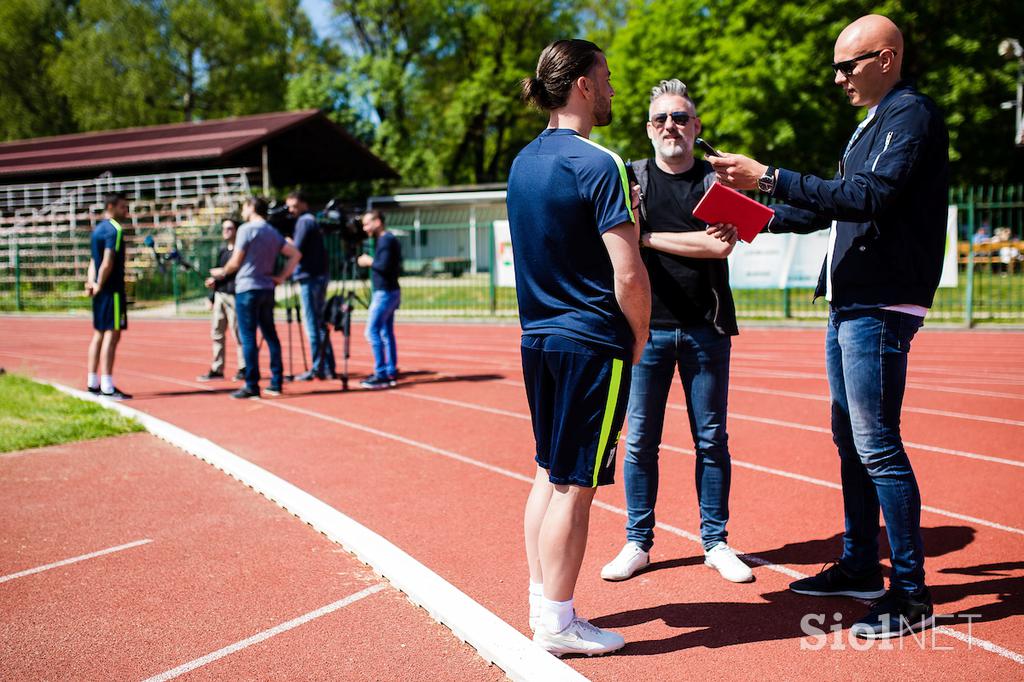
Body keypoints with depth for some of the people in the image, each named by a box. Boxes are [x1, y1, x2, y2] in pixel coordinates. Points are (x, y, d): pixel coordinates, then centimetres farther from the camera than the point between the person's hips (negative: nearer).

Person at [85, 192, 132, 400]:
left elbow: (93, 260, 14)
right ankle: (107, 387, -9)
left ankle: (93, 383, 20)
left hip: (101, 291, 10)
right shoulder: (114, 229, -13)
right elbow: (108, 262, -21)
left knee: (99, 334, 14)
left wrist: (91, 282, 1)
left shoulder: (97, 229, 17)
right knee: (112, 334, -8)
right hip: (112, 290, -10)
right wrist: (99, 285, -13)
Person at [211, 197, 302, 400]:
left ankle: (252, 386, -5)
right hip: (267, 289, 7)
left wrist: (222, 272, 10)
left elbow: (235, 262, -8)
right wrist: (281, 277, 7)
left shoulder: (246, 229, -7)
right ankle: (276, 383, 11)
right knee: (270, 335, 10)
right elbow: (295, 254, 9)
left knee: (248, 338, -4)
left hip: (247, 288, -7)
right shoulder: (273, 232, 13)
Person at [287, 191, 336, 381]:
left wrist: (287, 242, 2)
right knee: (319, 323, 11)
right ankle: (327, 368, 13)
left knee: (313, 325, -6)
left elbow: (296, 249, -14)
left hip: (310, 278, -9)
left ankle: (318, 369, -4)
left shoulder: (304, 221, -8)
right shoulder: (312, 221, 20)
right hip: (319, 276, 9)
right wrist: (291, 242, 7)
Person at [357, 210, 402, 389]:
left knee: (372, 331, -11)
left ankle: (381, 374, -12)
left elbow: (385, 266, -24)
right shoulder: (388, 239, 16)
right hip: (389, 292, 10)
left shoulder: (386, 241, -14)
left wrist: (369, 261, -10)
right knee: (386, 333, 12)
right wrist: (370, 261, 7)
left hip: (385, 293, -10)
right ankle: (391, 372, 16)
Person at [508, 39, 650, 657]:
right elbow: (629, 274, -18)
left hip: (537, 339, 8)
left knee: (549, 474, 16)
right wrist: (640, 339, -3)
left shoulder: (523, 162, 10)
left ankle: (542, 601, 27)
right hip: (592, 341, -8)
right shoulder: (599, 164, -14)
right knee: (574, 484, 1)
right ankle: (558, 622, 12)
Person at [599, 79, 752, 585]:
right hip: (647, 327, 0)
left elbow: (721, 244, -9)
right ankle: (638, 543, 15)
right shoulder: (631, 177, 8)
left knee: (712, 439, 6)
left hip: (706, 328, 0)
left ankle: (715, 542, 18)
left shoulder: (717, 180, 7)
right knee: (640, 439, 2)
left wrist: (648, 237, -7)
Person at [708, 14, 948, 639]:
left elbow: (870, 198, -24)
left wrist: (769, 178, -25)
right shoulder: (873, 123, 19)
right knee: (851, 439, 14)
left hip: (880, 308, -10)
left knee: (877, 446, -8)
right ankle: (860, 568, 26)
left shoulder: (912, 114, -10)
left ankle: (911, 596, 2)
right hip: (849, 303, 10)